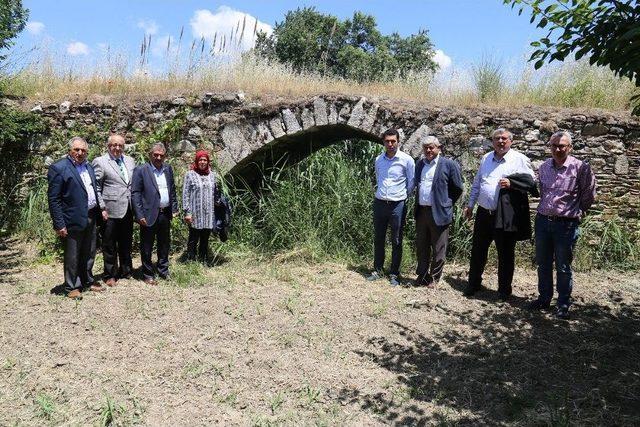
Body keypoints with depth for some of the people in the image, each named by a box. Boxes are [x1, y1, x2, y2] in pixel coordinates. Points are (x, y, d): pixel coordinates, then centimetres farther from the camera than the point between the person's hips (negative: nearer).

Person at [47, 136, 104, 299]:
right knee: (72, 257, 5)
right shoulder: (59, 168, -10)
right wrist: (59, 224, -16)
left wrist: (99, 212, 9)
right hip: (73, 220, -7)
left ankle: (88, 281, 32)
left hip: (91, 218, 7)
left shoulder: (89, 167, 12)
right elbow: (53, 199, -13)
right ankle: (71, 287, 18)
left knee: (89, 254, 18)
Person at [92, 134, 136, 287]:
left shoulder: (130, 161, 11)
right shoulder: (99, 162, -5)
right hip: (110, 210, -5)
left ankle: (126, 271, 31)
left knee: (126, 244, 16)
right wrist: (102, 208, -12)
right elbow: (96, 188, -7)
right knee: (109, 245, 6)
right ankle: (110, 275, 18)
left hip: (128, 210, 5)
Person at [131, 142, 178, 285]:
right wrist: (139, 215, -15)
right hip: (149, 214, -5)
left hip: (165, 214, 5)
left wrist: (174, 208, 10)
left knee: (164, 245, 16)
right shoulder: (141, 170, -7)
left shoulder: (168, 169, 10)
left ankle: (163, 271, 30)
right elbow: (135, 194, -10)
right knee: (146, 247, 5)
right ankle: (148, 275, 18)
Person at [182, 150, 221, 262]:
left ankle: (202, 261, 22)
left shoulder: (211, 175, 10)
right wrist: (187, 212, -10)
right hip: (195, 215, -4)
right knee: (193, 240, 1)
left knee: (205, 240, 12)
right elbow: (185, 194, -5)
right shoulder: (190, 175, -3)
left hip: (209, 215, 4)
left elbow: (216, 193, 18)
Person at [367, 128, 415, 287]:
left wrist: (402, 196, 9)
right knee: (378, 239, 11)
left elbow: (411, 183, 2)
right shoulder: (378, 160, 6)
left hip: (398, 205, -4)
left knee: (396, 242, 5)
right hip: (379, 203, 4)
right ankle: (377, 270, 24)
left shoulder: (406, 160, -7)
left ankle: (394, 274, 15)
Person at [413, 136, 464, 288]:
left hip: (438, 213, -5)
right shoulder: (419, 164, 12)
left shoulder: (449, 164, -5)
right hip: (421, 211, 5)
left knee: (438, 248, 5)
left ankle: (434, 277, 18)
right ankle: (422, 275, 26)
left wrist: (447, 204, 3)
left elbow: (457, 188, 0)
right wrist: (418, 204, 14)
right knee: (421, 247, 13)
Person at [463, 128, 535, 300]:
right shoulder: (486, 158, 13)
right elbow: (476, 184, 19)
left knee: (506, 254, 6)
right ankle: (473, 284, 26)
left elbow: (531, 181, -4)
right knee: (477, 250, 11)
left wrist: (512, 184, -19)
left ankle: (504, 289, 20)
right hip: (484, 213, 4)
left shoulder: (520, 159, -2)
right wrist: (470, 205, 18)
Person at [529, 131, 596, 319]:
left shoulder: (581, 168, -10)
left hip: (566, 224, -5)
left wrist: (577, 211, 11)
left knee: (563, 268, 5)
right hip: (542, 221, 5)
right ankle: (544, 298, 28)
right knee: (543, 264, 14)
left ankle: (564, 304, 19)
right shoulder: (544, 167, 5)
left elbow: (589, 196, 2)